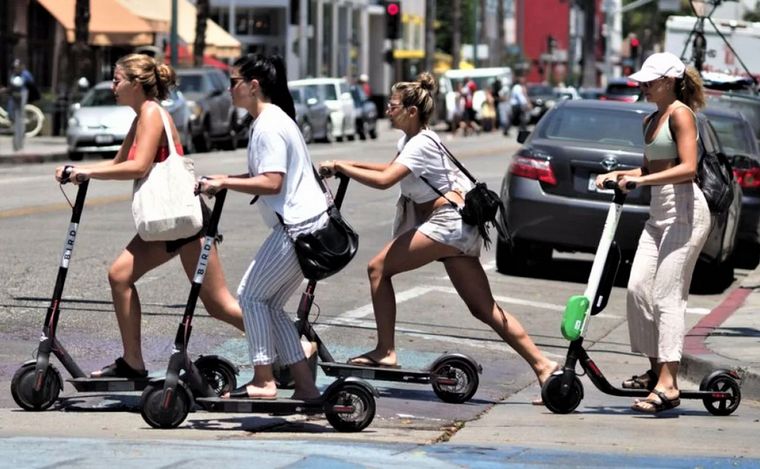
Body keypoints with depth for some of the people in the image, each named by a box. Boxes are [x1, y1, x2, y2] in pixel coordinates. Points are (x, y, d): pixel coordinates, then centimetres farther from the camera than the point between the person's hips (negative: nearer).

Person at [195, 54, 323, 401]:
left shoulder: (269, 125, -15)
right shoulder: (272, 120, 17)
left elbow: (271, 182, -23)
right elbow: (264, 175, 19)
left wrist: (225, 183, -19)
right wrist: (224, 180, 9)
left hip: (298, 226, -10)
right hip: (307, 224, 10)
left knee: (252, 295, -4)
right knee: (269, 304, 11)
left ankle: (263, 381, -1)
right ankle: (305, 385, 10)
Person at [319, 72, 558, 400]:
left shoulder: (420, 144, -13)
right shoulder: (411, 140, 16)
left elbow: (384, 180, -26)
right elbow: (391, 168, 35)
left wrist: (341, 167, -16)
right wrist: (348, 166, 24)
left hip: (447, 224, -10)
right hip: (458, 227, 10)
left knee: (378, 268, -7)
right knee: (484, 309, 6)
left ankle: (385, 352, -6)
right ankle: (542, 364, 1)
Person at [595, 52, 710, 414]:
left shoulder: (680, 114, -9)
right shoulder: (651, 121, 18)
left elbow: (688, 167, -19)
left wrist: (641, 180, -25)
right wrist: (618, 175, 9)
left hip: (684, 210, -9)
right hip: (659, 214, 9)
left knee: (667, 295, -15)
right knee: (638, 289, 4)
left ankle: (668, 384, -19)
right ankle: (656, 368, 16)